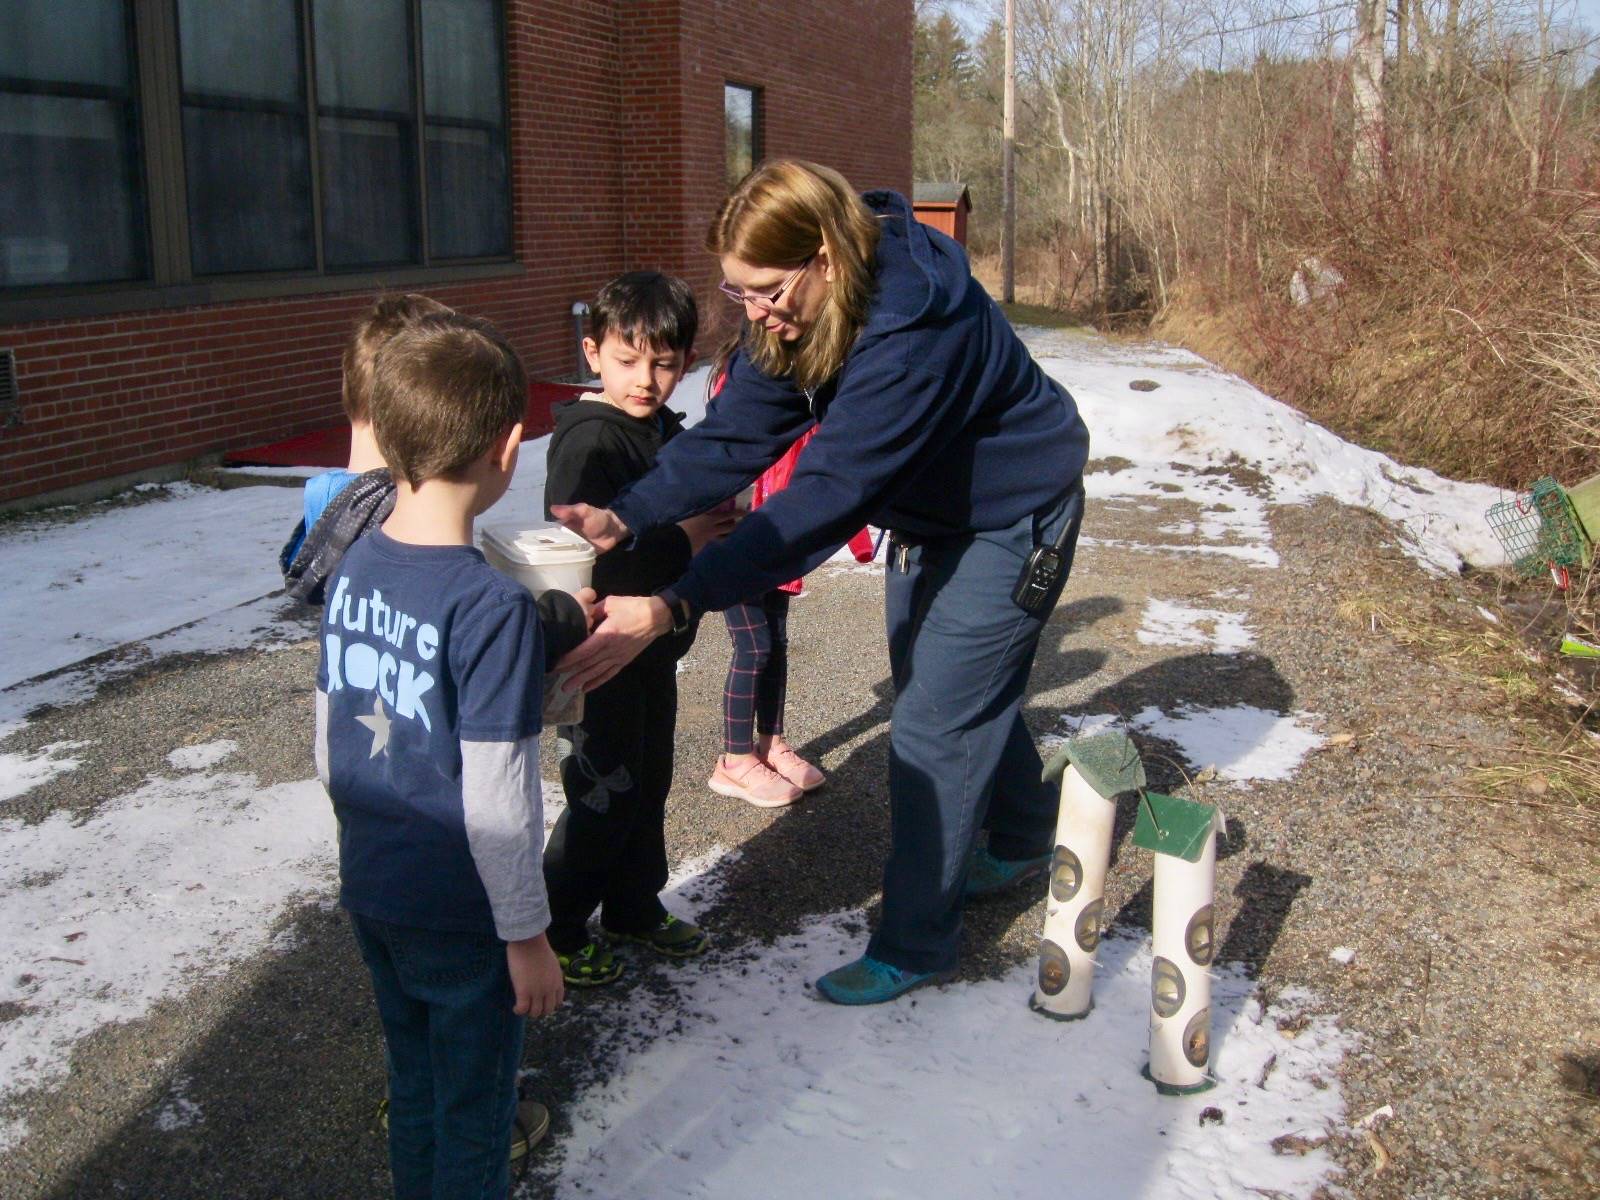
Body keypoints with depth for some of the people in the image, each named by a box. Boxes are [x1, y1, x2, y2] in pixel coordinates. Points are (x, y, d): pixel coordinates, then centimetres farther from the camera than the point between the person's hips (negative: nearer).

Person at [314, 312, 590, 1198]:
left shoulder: (355, 567, -4)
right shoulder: (492, 606, -26)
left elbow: (330, 751, 6)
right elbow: (496, 803, -23)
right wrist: (527, 934, -12)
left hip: (368, 891, 7)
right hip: (459, 913, -7)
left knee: (415, 1081, 26)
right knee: (473, 1104, 15)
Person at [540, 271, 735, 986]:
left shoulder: (668, 432, 8)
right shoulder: (589, 440, -20)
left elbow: (683, 515, 20)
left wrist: (717, 523, -2)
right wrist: (682, 541, -28)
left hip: (654, 646, 9)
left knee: (648, 786, 19)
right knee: (605, 796, 0)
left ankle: (635, 907, 36)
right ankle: (556, 928, 17)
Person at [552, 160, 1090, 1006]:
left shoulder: (912, 331, -40)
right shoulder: (793, 316, -13)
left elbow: (826, 497, -46)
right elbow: (732, 437, -18)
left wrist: (672, 608, -51)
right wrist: (624, 517, -34)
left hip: (1011, 520, -8)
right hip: (930, 513, 9)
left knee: (935, 725, -7)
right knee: (967, 694, 22)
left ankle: (913, 946, 9)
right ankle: (1022, 845, 47)